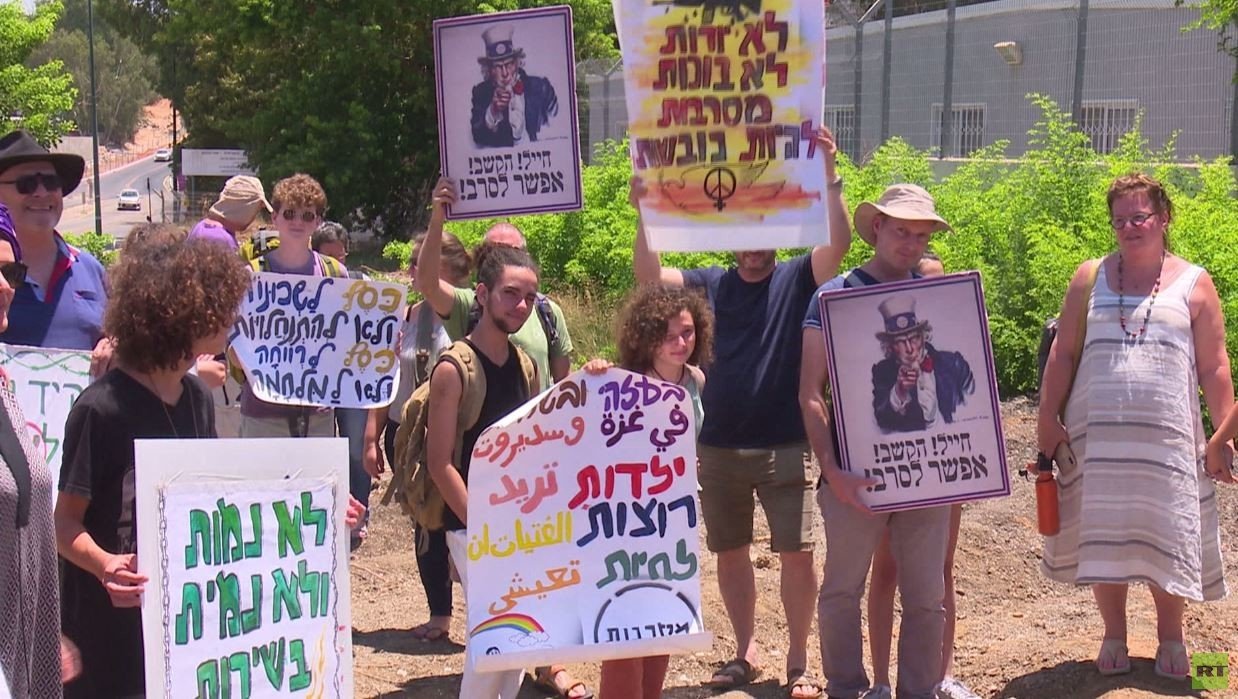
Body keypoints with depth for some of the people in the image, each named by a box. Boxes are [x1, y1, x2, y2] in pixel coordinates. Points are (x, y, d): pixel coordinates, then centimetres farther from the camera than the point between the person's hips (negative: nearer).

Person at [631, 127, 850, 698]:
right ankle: (746, 653, 27)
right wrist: (646, 213, -17)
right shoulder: (711, 284, 5)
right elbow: (648, 275, -5)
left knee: (796, 553, -2)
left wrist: (828, 176, -28)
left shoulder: (797, 279, -1)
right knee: (729, 552, 12)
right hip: (719, 447, 3)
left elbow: (837, 243, -18)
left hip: (785, 447, -3)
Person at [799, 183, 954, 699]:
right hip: (858, 473, -3)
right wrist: (832, 471, -13)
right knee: (842, 590, 4)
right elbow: (811, 395, -4)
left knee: (927, 596, 7)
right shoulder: (835, 295, 0)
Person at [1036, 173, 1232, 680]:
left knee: (1166, 536, 3)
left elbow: (1215, 369, 4)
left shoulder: (1193, 284, 5)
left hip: (1168, 438, -1)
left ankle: (1170, 639, 21)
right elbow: (1062, 354, 8)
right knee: (1103, 535, 6)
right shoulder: (1090, 279, 8)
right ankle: (1113, 638, 21)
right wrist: (1047, 419, 1)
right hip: (1097, 434, 1)